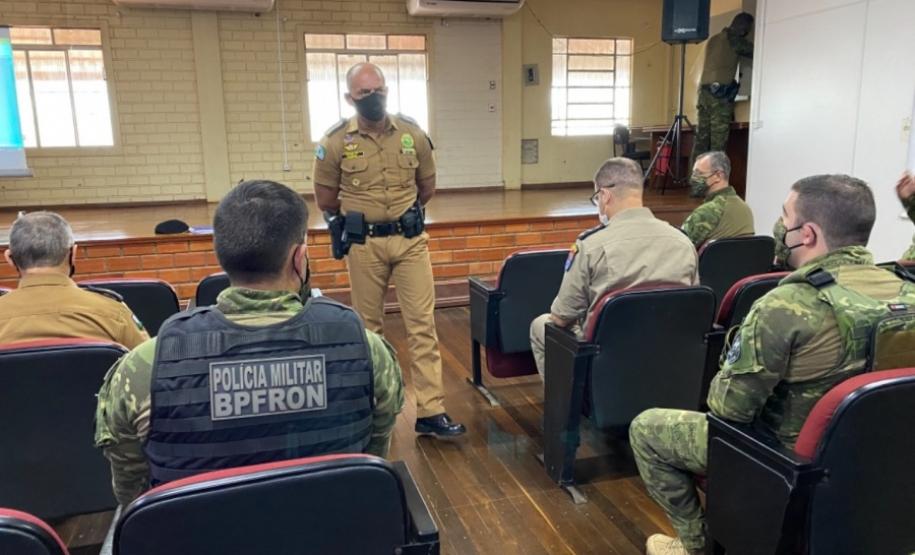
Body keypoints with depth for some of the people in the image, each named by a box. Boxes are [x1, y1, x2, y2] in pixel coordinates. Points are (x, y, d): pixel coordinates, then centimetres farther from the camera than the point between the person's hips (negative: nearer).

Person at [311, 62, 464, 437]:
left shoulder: (413, 133, 2)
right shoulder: (336, 141, -4)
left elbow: (427, 186, 13)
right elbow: (325, 199, 3)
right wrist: (362, 216, 10)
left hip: (411, 240, 1)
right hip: (364, 244, -1)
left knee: (422, 323, -2)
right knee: (369, 325, 11)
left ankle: (430, 411, 4)